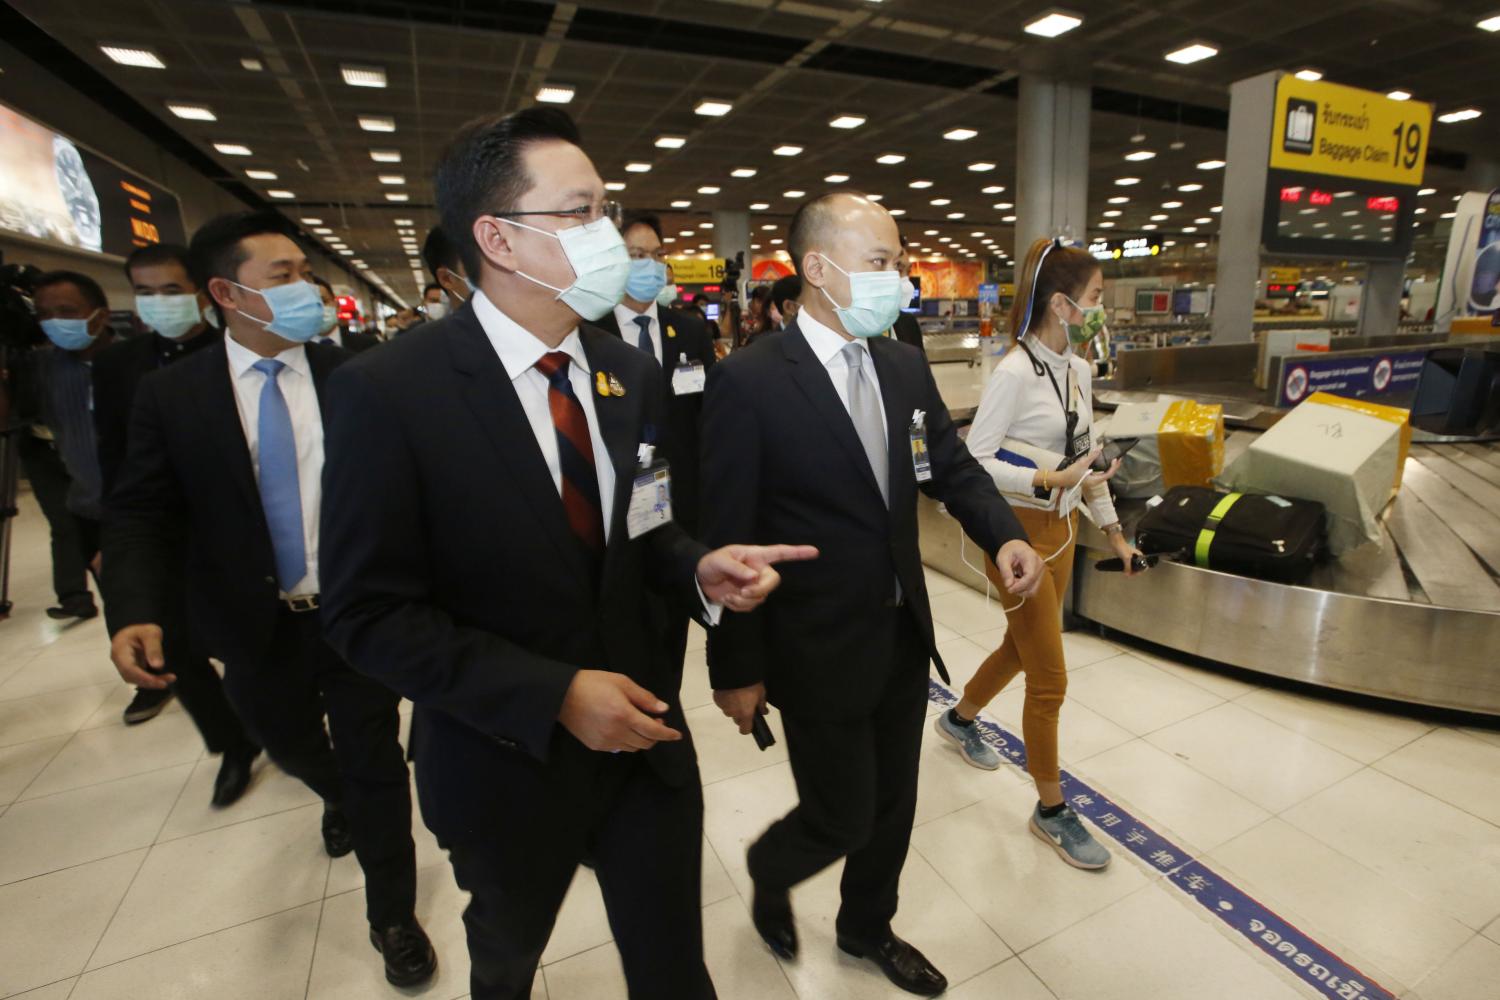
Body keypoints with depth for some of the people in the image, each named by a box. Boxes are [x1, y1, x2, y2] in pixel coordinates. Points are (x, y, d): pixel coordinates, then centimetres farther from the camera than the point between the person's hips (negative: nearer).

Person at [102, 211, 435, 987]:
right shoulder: (170, 393, -4)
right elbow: (142, 511, -4)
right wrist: (140, 610, -19)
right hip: (258, 629, 3)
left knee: (374, 763, 9)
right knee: (291, 747, 27)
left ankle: (392, 917, 31)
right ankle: (337, 797, 63)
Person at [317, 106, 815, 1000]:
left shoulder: (632, 373, -3)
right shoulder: (387, 393, -18)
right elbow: (370, 614, -16)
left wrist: (700, 571, -15)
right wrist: (554, 694, -23)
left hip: (646, 735, 3)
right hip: (508, 756, -2)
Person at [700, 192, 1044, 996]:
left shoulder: (905, 366, 3)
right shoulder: (748, 380, -17)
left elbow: (952, 466, 9)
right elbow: (726, 537, -16)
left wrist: (1003, 536, -11)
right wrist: (736, 669, -12)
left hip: (904, 631, 7)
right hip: (818, 650, -6)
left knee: (893, 805, 22)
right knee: (841, 818, 9)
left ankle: (867, 927, 51)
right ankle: (770, 871, 46)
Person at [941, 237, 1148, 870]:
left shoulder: (1078, 370, 6)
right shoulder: (1015, 373, -20)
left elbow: (1085, 454, 13)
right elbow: (974, 460, -20)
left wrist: (1111, 527, 14)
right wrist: (1049, 482, -30)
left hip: (1061, 528, 9)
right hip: (1018, 532, -8)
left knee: (1022, 648, 23)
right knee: (1049, 679, 1)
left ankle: (959, 720, 49)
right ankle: (1051, 811, 22)